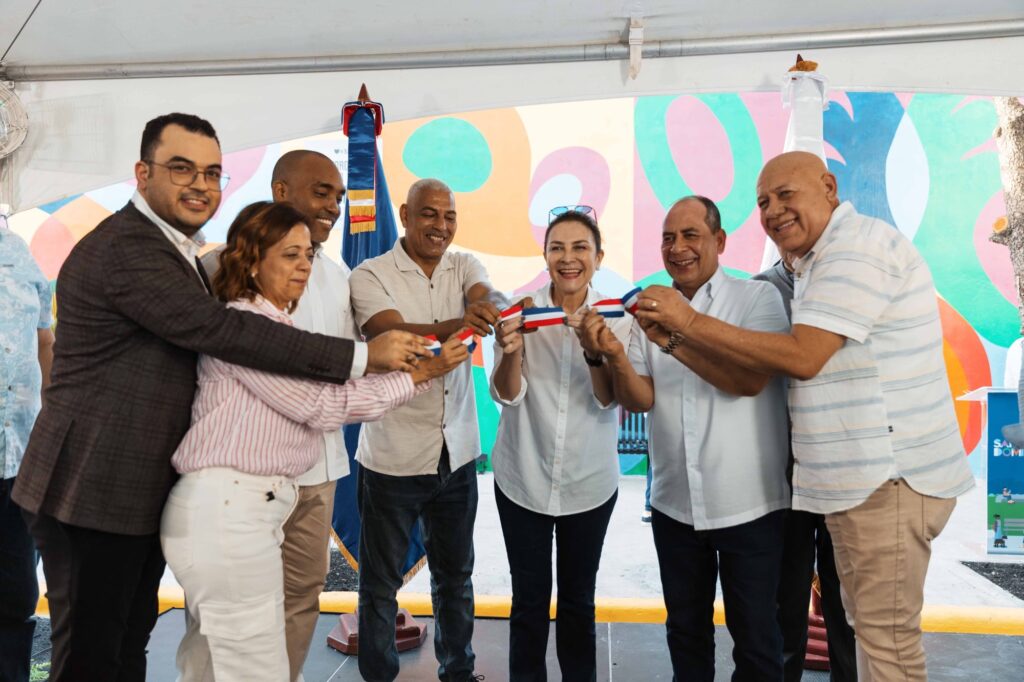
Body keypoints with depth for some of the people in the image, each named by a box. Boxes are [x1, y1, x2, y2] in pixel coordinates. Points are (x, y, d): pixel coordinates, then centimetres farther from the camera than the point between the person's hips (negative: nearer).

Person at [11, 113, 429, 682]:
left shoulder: (179, 252, 14)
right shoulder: (124, 249, -19)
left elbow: (210, 330, 15)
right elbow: (223, 330, -27)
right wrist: (363, 355, -24)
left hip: (143, 492, 9)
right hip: (95, 494, -9)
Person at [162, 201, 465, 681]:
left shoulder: (274, 325, 19)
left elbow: (312, 400, 11)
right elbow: (322, 405, -14)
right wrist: (420, 373, -11)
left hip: (234, 507, 9)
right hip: (227, 510, -9)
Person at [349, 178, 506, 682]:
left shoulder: (464, 266, 5)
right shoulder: (371, 275, -8)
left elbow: (488, 297, -16)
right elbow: (393, 335, -25)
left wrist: (491, 307, -41)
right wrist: (455, 326, -44)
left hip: (458, 452, 4)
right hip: (393, 457, -4)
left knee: (455, 575, 19)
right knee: (381, 582, 11)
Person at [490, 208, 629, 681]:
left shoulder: (614, 316, -6)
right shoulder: (521, 310, -8)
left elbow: (609, 400, -13)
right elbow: (506, 394, -13)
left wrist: (597, 352, -33)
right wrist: (511, 353, -35)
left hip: (589, 482, 1)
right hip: (523, 479, 0)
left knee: (578, 601, 16)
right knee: (529, 601, 10)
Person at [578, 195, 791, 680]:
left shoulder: (758, 297, -6)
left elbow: (751, 380, -21)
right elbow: (641, 400, -4)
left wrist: (673, 339, -29)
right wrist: (614, 356, -23)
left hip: (749, 506, -3)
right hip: (674, 505, 4)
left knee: (754, 634, 11)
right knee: (685, 628, 19)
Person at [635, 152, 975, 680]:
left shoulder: (858, 247, -14)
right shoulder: (818, 263, 19)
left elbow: (803, 357, -23)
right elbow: (758, 373, 12)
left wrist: (691, 322, -19)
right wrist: (678, 335, 1)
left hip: (888, 478, -10)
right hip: (858, 476, 10)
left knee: (886, 636, -1)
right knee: (869, 624, 19)